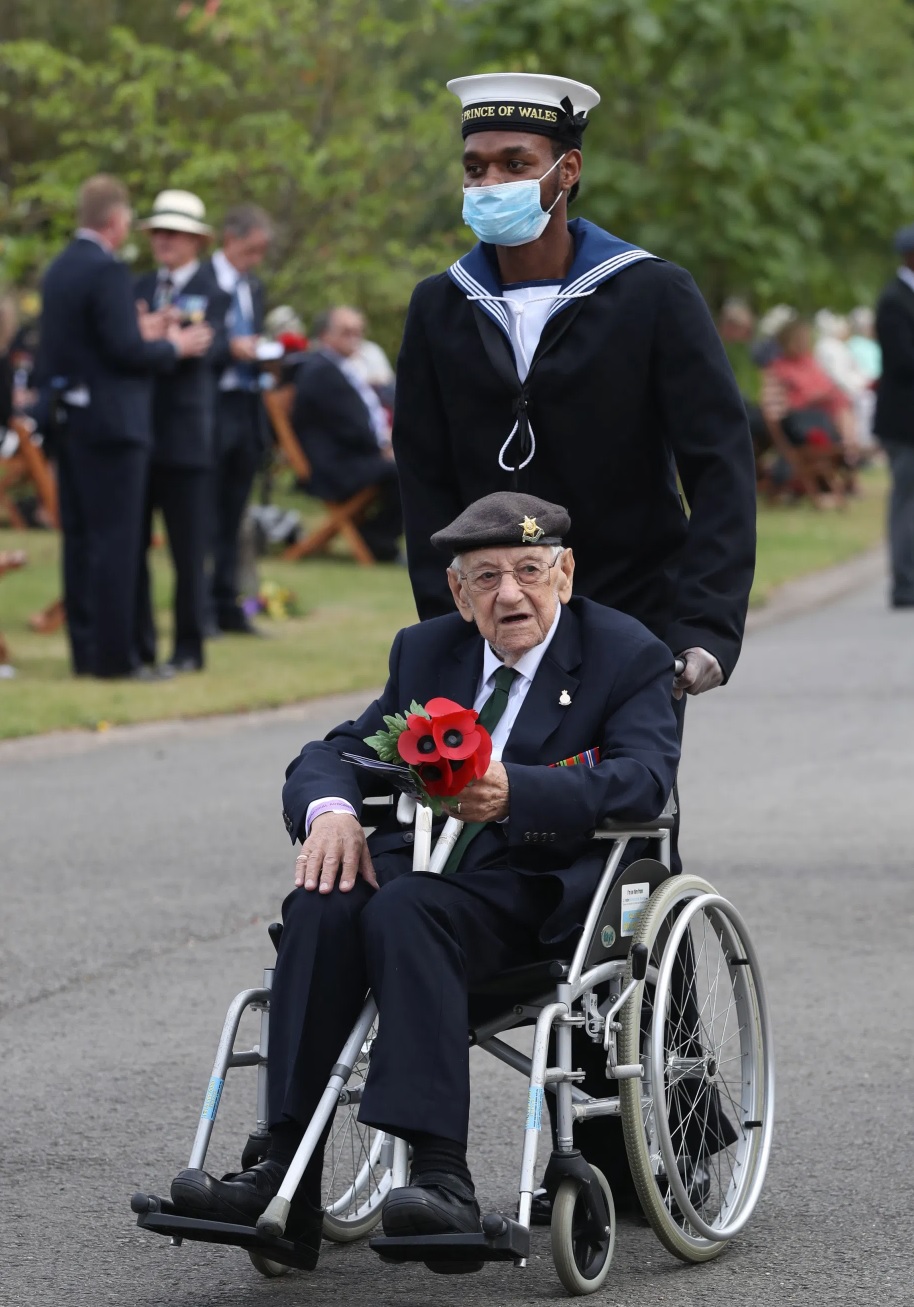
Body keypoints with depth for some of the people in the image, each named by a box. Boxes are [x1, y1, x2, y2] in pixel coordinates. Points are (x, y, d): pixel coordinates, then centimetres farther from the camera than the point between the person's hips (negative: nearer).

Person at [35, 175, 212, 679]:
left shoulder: (59, 270, 12)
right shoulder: (107, 271, -16)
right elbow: (125, 351, -20)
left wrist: (140, 333, 15)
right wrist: (173, 346, -4)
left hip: (70, 422, 9)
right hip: (111, 422, -9)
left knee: (79, 538, 10)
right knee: (115, 540, -5)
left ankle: (85, 650, 14)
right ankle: (114, 654, -4)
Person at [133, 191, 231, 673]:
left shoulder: (214, 292, 0)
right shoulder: (141, 288, 14)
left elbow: (206, 350, -16)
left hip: (185, 437, -4)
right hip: (138, 433, 4)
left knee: (188, 551, 1)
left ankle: (188, 647, 8)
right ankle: (138, 644, 12)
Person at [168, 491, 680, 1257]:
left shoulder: (628, 656, 2)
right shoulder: (427, 653, 19)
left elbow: (644, 780, -15)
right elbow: (335, 753, 16)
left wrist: (514, 792, -33)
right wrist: (330, 810, -11)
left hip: (543, 888, -5)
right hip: (425, 860, 5)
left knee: (405, 909, -36)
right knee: (322, 906, -29)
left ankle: (443, 1177, -46)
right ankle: (288, 1178, -35)